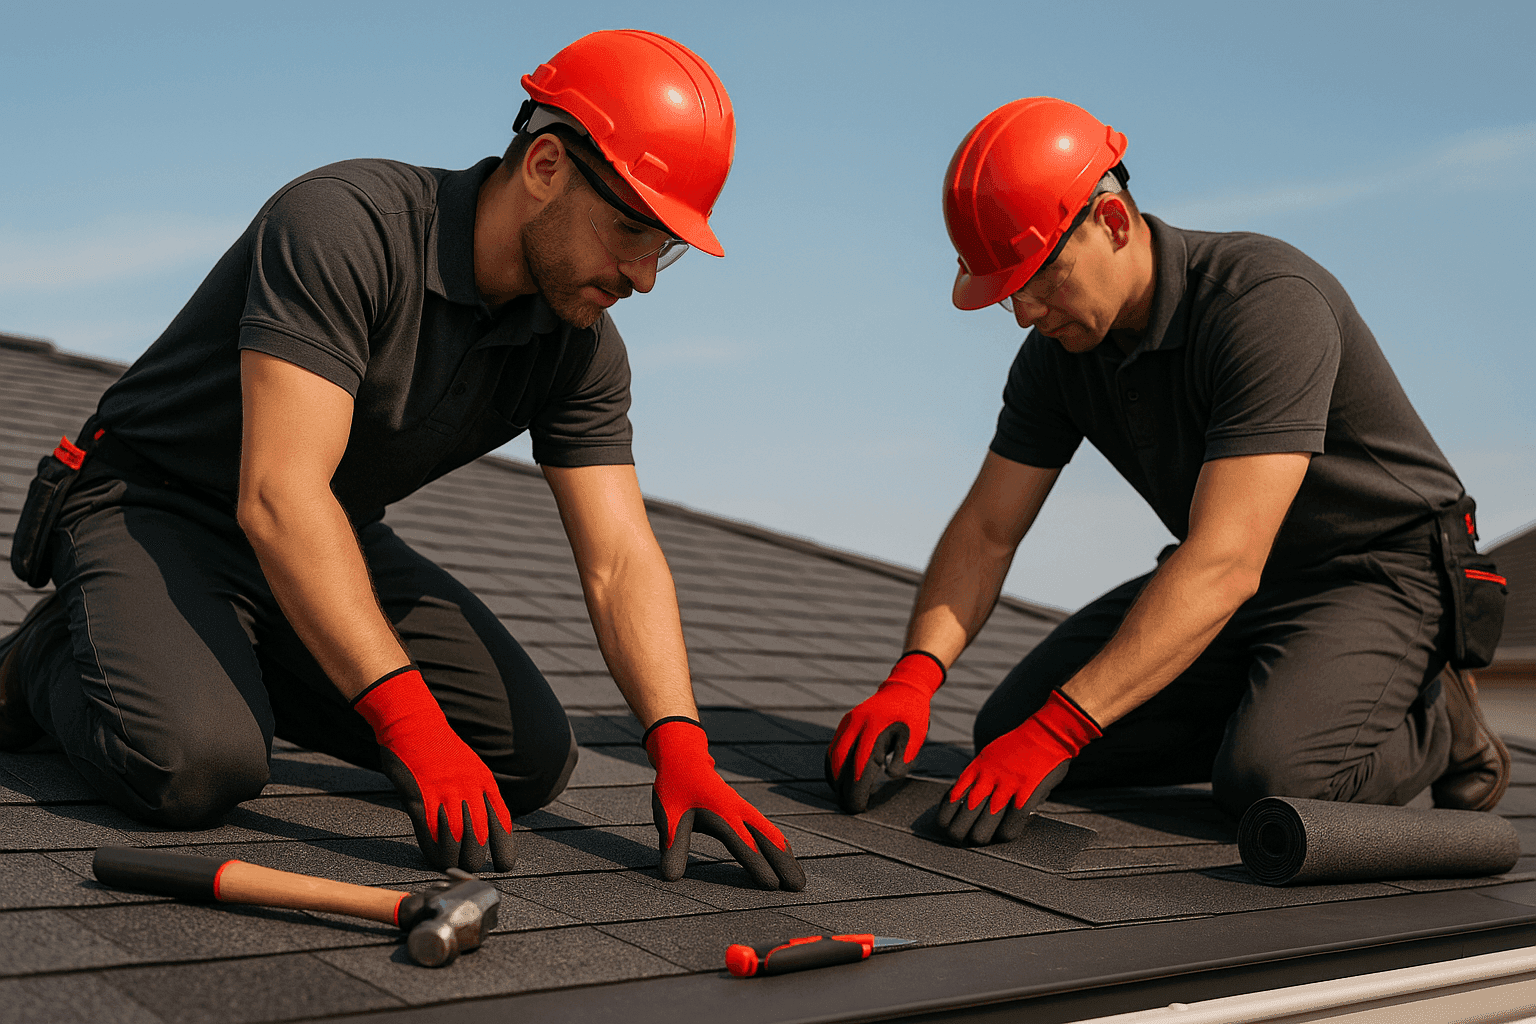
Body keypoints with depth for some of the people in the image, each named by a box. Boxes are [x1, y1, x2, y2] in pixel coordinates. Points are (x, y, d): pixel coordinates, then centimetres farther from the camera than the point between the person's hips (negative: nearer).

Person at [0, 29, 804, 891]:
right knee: (196, 762, -33)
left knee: (534, 757, -4)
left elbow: (620, 561, -13)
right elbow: (278, 496, -37)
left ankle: (252, 670, 14)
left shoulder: (584, 351, -8)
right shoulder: (346, 225, -30)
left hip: (332, 544, 7)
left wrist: (682, 752, -29)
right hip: (155, 508, -6)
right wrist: (414, 728, -43)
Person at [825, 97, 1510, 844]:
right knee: (1009, 730, -5)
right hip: (1233, 577, 7)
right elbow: (986, 529, -5)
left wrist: (1055, 729, -44)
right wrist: (912, 677, -24)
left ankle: (1431, 726, 0)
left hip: (1384, 577, -7)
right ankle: (1278, 707, 8)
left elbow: (1225, 563, -38)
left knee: (1266, 782, -33)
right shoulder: (1060, 351, -7)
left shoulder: (1269, 302, -31)